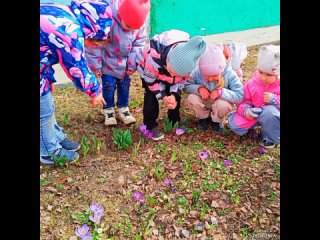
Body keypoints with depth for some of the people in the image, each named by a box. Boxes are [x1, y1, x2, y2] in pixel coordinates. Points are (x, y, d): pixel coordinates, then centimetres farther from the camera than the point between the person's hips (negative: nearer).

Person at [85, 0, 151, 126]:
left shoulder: (139, 24, -18)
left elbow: (139, 44, -6)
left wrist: (132, 64, -5)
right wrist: (95, 65, -16)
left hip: (125, 63, 4)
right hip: (109, 63, -3)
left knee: (125, 86, 13)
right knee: (109, 86, 3)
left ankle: (123, 108, 32)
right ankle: (108, 110, 24)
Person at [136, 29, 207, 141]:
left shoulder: (187, 61, -34)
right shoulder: (154, 56, -46)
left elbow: (182, 79, -14)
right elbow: (150, 79, -27)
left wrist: (174, 94, -29)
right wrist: (163, 96, -28)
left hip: (168, 64, 3)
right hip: (147, 68, -3)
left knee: (176, 95, -2)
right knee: (151, 94, -15)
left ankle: (174, 121, 19)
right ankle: (150, 125, 1)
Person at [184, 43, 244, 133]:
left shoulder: (230, 74, -27)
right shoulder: (197, 72, -22)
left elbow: (240, 96, -29)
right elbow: (187, 86, -12)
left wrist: (221, 92, -40)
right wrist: (199, 88, -32)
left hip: (220, 102, -2)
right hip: (204, 102, 2)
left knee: (223, 105, -37)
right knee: (191, 99, -29)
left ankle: (217, 121, 1)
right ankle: (204, 117, 5)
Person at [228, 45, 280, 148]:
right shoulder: (252, 83, -6)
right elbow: (245, 101, 1)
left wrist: (274, 100, -30)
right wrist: (245, 110, -20)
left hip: (273, 116, -2)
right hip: (254, 115, 2)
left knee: (269, 112, -40)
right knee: (235, 125, -17)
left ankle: (271, 138, -12)